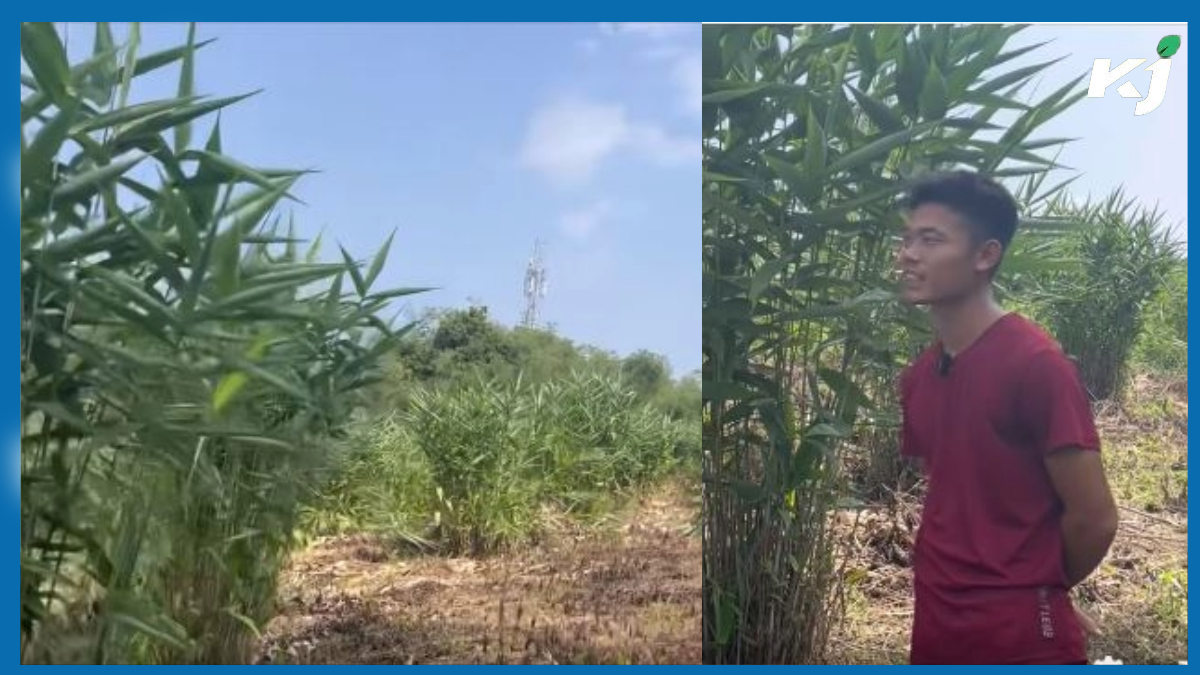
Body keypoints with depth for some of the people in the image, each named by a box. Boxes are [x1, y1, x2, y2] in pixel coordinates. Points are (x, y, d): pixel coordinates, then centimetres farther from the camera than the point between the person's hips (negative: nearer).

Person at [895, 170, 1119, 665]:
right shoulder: (917, 375, 5)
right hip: (936, 630, 7)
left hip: (1022, 638, -7)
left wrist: (1034, 591, 2)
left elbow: (1094, 518, -13)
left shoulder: (1036, 364, -16)